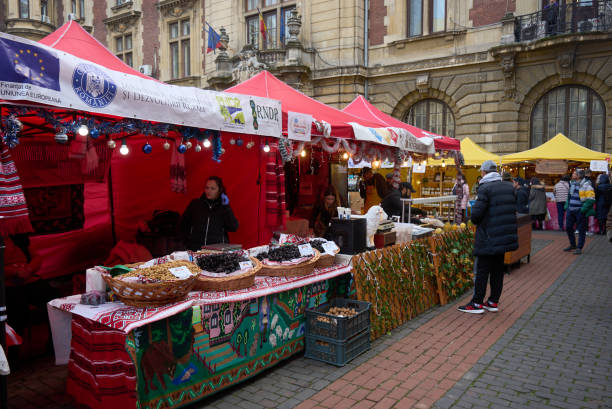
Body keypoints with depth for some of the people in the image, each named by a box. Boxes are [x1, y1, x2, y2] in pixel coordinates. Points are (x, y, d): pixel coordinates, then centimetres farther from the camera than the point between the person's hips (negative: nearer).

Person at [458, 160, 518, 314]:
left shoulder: (485, 188, -15)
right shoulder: (509, 187, 8)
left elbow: (476, 213, -19)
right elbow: (513, 210, 13)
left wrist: (475, 221, 2)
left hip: (487, 238, -7)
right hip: (505, 236, 7)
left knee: (481, 270, 1)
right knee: (497, 269, 14)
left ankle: (477, 303, 7)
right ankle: (493, 302, 22)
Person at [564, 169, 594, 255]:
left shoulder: (586, 185, -13)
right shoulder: (572, 184, 12)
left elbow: (591, 199, -17)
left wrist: (583, 209, -22)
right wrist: (566, 206, 15)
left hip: (580, 211, -8)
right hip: (571, 210, 8)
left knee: (581, 230, 1)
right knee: (568, 228, 13)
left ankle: (579, 248, 10)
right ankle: (572, 245, 28)